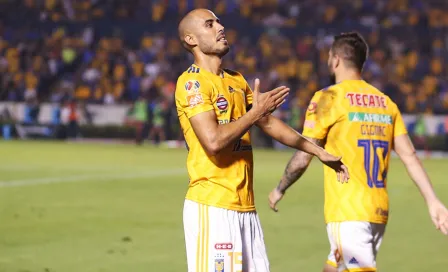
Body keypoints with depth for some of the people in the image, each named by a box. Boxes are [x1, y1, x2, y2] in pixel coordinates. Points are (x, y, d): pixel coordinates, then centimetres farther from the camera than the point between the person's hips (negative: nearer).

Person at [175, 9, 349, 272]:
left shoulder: (237, 81, 18)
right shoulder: (192, 82, -9)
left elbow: (269, 123, 27)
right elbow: (213, 140, -21)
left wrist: (319, 151, 28)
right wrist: (255, 112, -13)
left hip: (246, 206, 8)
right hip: (212, 206, -8)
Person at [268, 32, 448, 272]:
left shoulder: (329, 98, -6)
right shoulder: (385, 102, 11)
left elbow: (302, 159, -5)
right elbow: (409, 156, 4)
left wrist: (279, 190, 10)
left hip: (347, 213, -7)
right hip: (378, 213, 7)